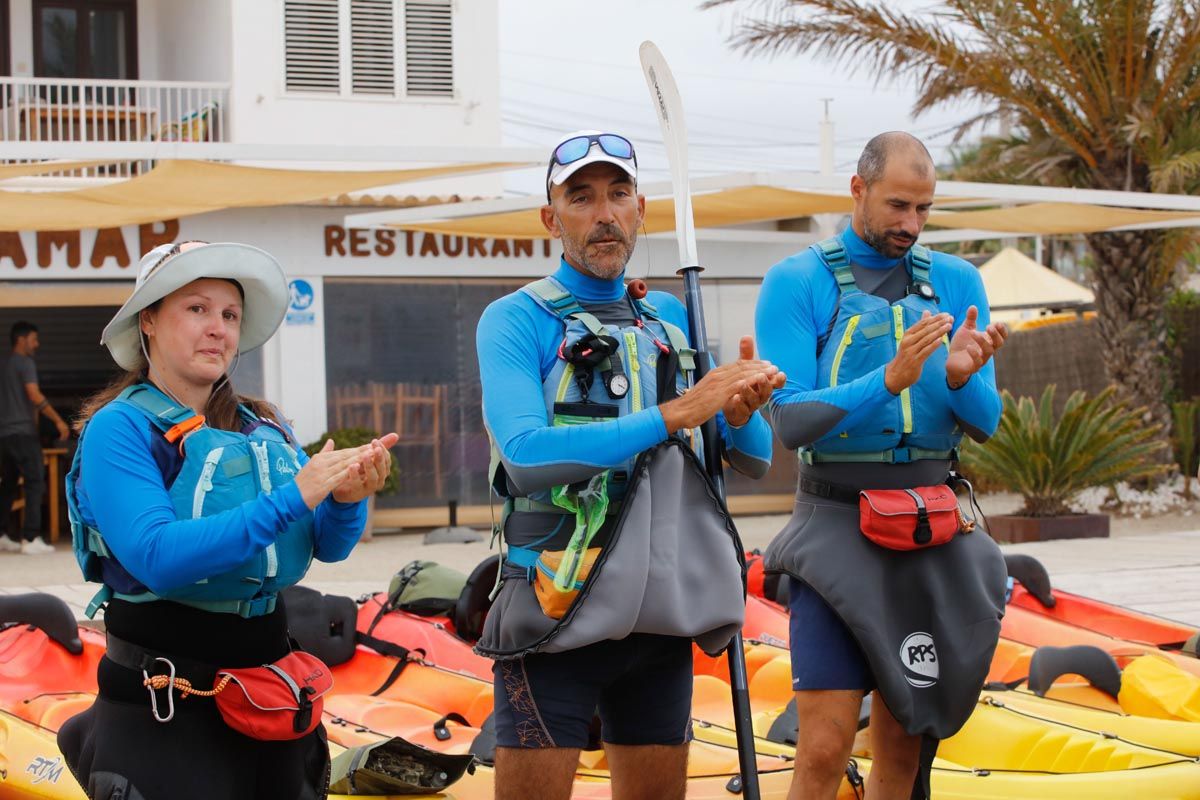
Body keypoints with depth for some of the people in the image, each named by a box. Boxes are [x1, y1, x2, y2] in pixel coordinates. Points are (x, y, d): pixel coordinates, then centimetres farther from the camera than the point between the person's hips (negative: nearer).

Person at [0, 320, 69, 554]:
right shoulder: (25, 363, -6)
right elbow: (34, 395, -18)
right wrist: (58, 421, -17)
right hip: (22, 432, -8)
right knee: (35, 484, -7)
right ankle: (30, 539, -15)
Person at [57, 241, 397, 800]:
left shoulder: (265, 427, 7)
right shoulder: (119, 427, -9)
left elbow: (330, 545, 2)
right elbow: (158, 557, -22)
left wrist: (347, 498, -20)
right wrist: (289, 499, -27)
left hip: (268, 675, 5)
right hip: (166, 695, -5)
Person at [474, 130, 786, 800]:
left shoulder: (671, 320, 11)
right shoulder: (516, 321, -4)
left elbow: (755, 461, 10)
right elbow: (525, 455, -21)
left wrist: (740, 415, -14)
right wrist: (674, 414, -23)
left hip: (663, 615, 5)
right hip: (558, 613, -5)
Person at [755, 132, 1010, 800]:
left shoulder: (958, 283, 8)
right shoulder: (796, 284, -3)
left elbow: (985, 423, 5)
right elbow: (792, 420, -12)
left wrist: (961, 376, -18)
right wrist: (890, 380, -25)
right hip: (840, 527, -4)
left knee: (901, 745, 10)